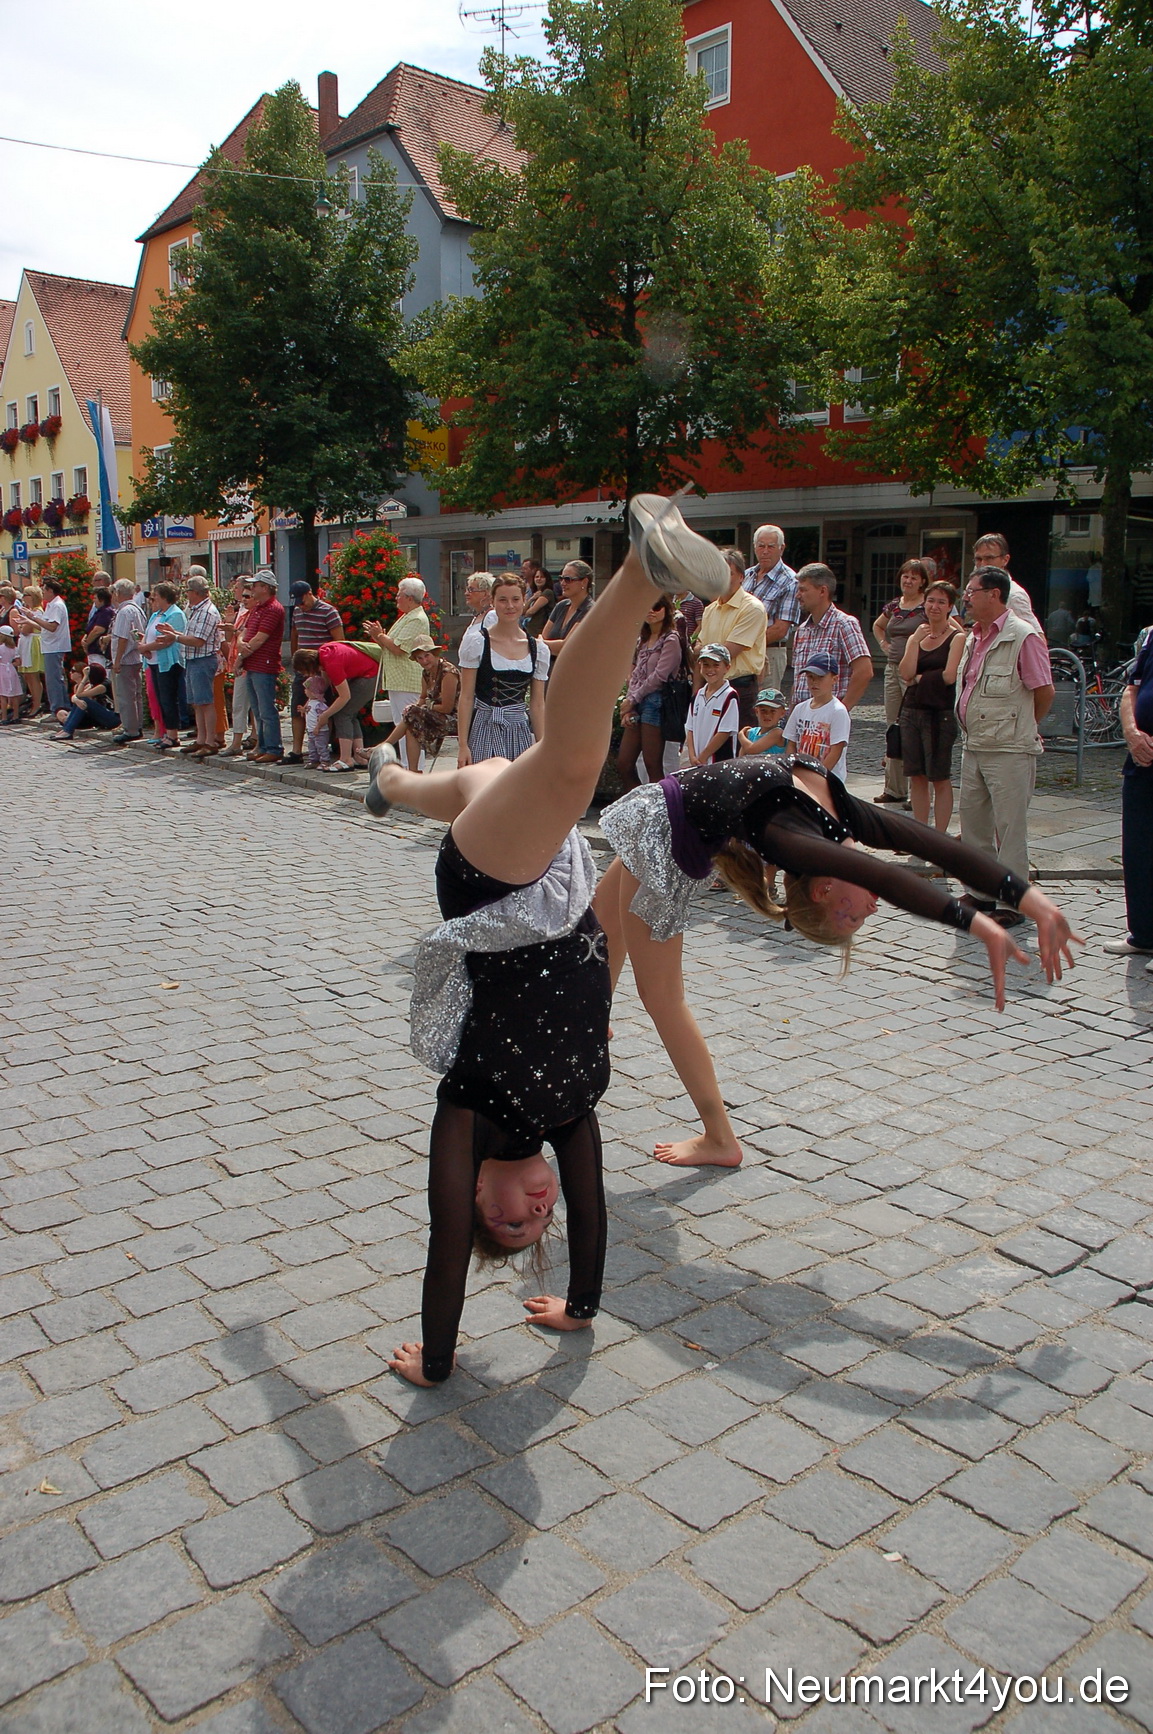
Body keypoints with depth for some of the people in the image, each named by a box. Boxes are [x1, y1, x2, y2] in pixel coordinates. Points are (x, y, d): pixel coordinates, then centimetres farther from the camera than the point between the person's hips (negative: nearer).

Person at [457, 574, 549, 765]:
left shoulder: (538, 649, 7)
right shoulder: (476, 642, -2)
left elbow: (538, 704, 10)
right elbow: (466, 698, -2)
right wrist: (462, 745, -7)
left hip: (521, 733, 3)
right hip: (484, 731, -3)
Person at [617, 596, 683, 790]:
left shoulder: (671, 640, -4)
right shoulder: (642, 640, 20)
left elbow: (659, 676, -11)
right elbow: (633, 675, 17)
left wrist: (632, 699, -6)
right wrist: (628, 705, 3)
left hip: (655, 703, -8)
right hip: (636, 705, 8)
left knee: (653, 768, -8)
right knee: (623, 765, 5)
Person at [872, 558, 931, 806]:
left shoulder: (928, 606, -6)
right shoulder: (893, 605, 14)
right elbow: (877, 626, 33)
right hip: (892, 669, 7)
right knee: (893, 728, 9)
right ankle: (894, 789, 17)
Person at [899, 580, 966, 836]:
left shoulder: (957, 637, -3)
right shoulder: (917, 637, 13)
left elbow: (949, 676, -15)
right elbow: (906, 673, -3)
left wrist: (919, 678, -3)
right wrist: (916, 640, -7)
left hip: (941, 712, -6)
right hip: (912, 710, 6)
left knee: (940, 778, 0)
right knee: (917, 776, 8)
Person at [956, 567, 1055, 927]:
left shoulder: (1024, 637, -13)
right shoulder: (974, 637, 13)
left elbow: (1044, 692, -9)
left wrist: (1020, 728, 5)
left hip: (1008, 751, -8)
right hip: (973, 747, 8)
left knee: (1010, 829, -1)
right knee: (973, 822, 14)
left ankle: (1012, 902, 7)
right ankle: (980, 892, 27)